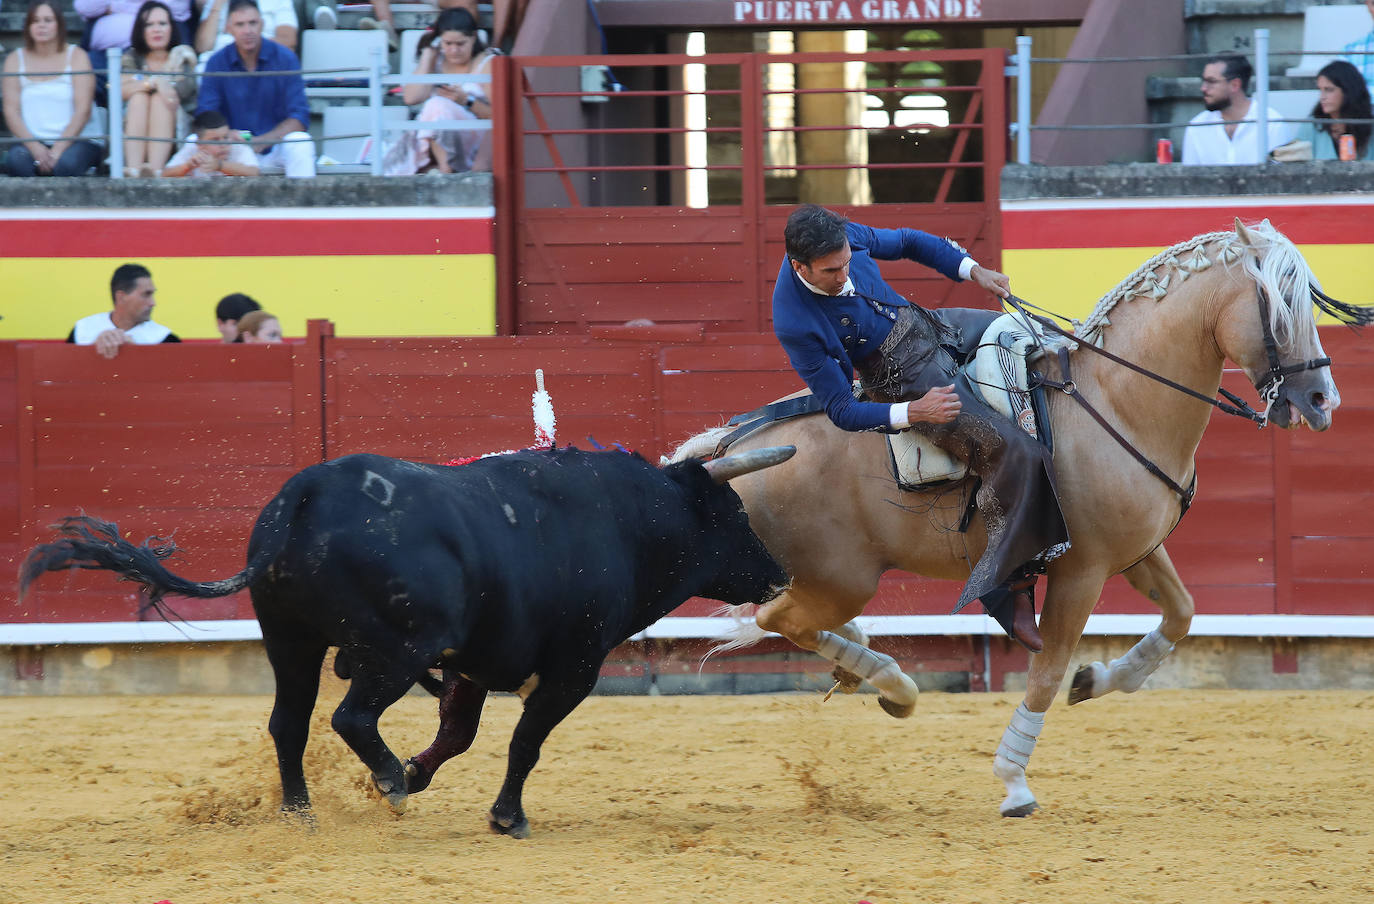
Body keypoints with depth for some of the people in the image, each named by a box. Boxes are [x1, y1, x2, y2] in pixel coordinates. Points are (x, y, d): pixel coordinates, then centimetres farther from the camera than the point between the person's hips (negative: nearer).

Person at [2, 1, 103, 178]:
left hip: (77, 139, -2)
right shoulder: (15, 60, 10)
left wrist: (57, 151, -17)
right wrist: (35, 147, -16)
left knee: (66, 164, -36)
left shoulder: (76, 56, 4)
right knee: (16, 160, -32)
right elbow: (11, 112, 1)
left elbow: (83, 110, -5)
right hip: (31, 141, 2)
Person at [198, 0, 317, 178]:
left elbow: (299, 117, -9)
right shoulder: (217, 63, 0)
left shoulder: (285, 58, -4)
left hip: (274, 146, -1)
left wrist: (262, 142, -25)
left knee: (300, 142, -32)